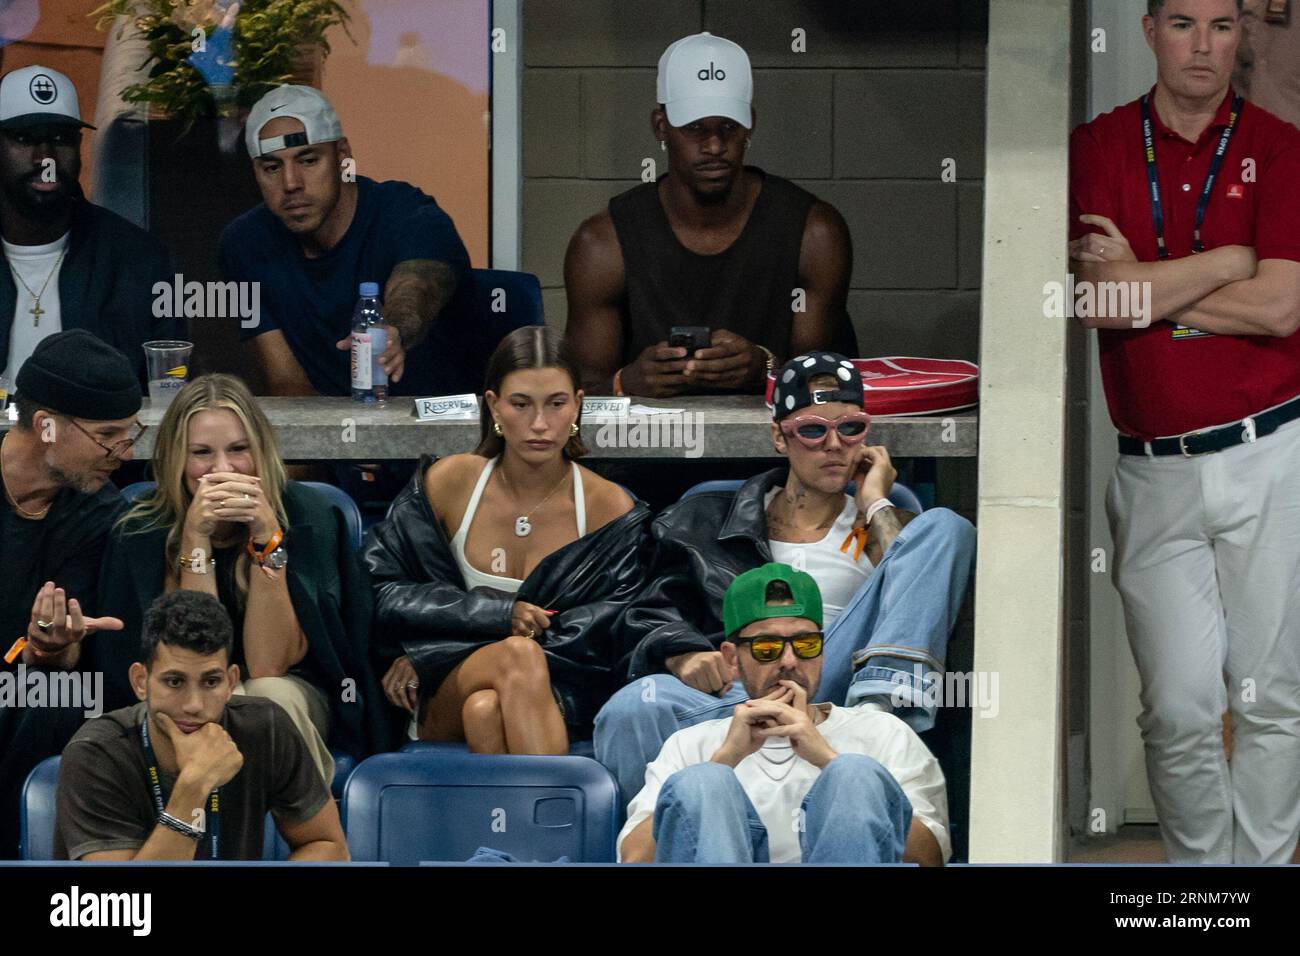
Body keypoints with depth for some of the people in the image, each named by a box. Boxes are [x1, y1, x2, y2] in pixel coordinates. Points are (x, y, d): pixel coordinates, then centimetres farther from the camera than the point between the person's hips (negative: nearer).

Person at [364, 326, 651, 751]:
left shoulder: (610, 509, 3)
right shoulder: (448, 483, 7)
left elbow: (604, 636, -5)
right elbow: (380, 591, 6)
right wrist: (500, 614, -10)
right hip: (442, 708, 1)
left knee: (486, 710, -39)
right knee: (520, 654, -36)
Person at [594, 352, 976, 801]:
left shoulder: (876, 527, 27)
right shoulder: (707, 521, 28)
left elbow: (908, 596, 4)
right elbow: (651, 613, 16)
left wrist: (876, 506, 11)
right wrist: (684, 655, -7)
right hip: (732, 690, -1)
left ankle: (882, 702, -34)